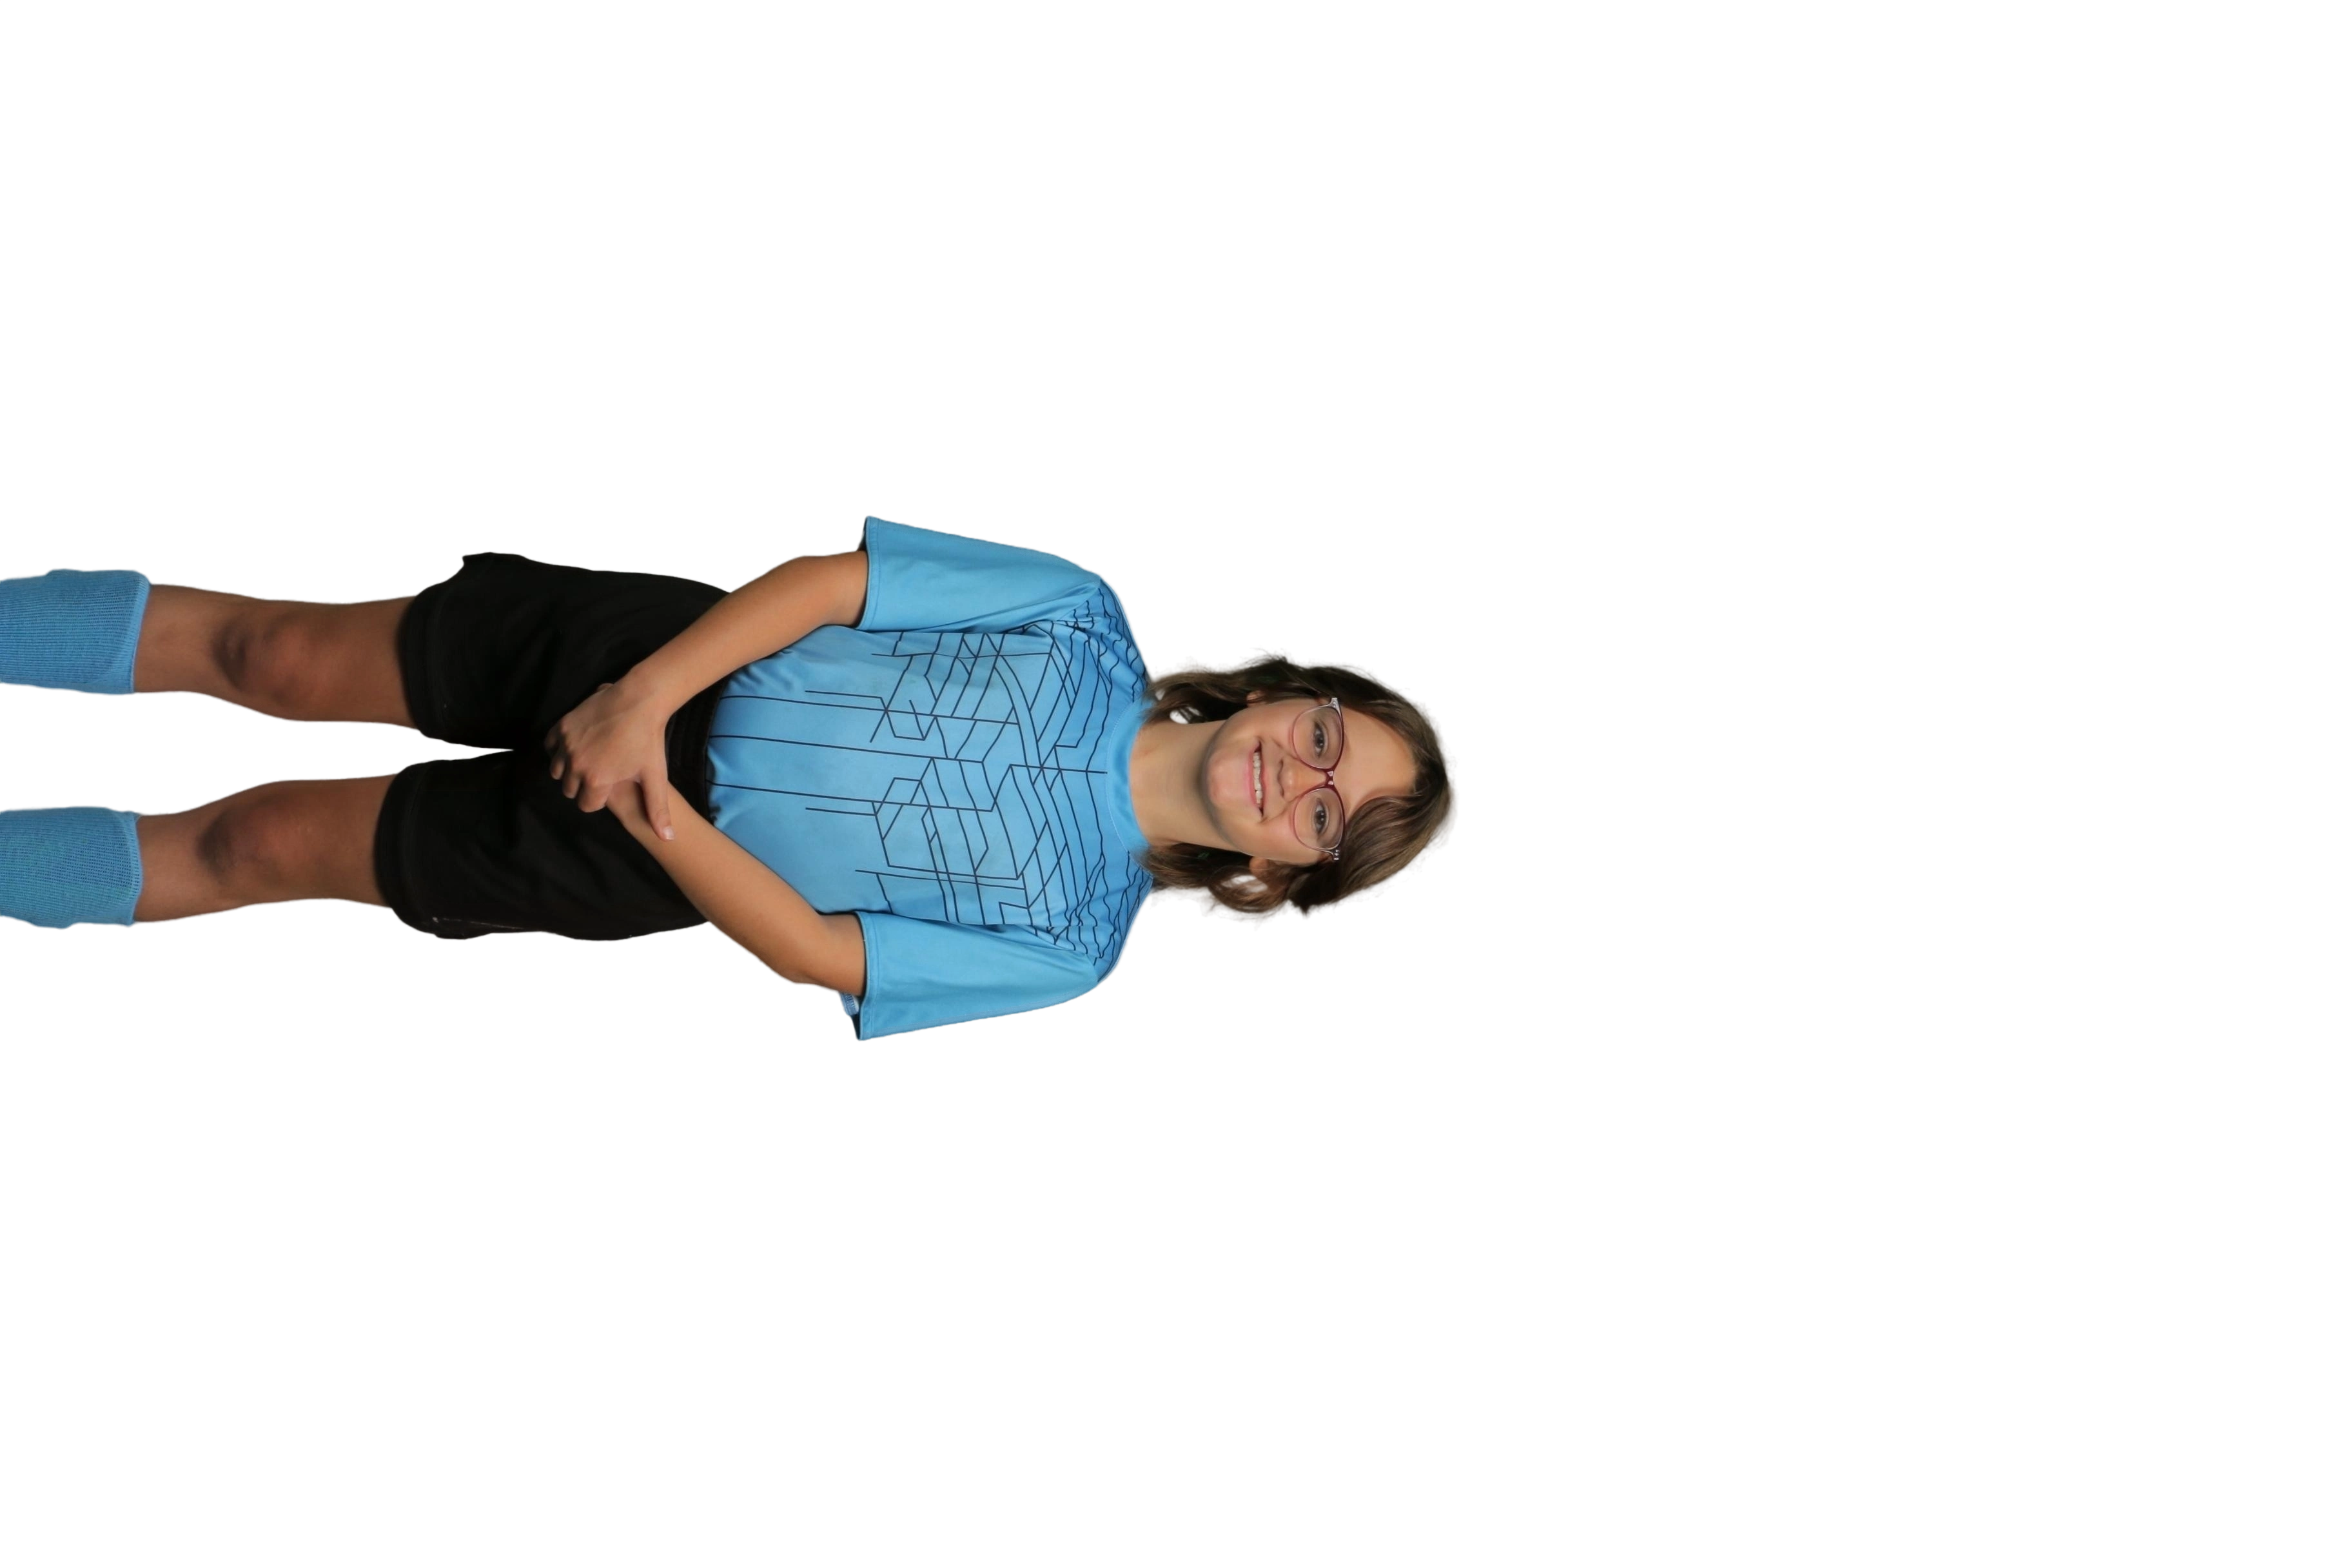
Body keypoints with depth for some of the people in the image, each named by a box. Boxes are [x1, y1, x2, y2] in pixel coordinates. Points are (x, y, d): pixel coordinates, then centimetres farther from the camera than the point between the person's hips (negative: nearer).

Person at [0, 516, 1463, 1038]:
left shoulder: (1066, 946, -11)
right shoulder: (1090, 624, -9)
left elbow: (814, 952, -13)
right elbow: (835, 577, -11)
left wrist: (652, 810, -23)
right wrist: (649, 696, -22)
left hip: (655, 865, -1)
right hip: (638, 651, 1)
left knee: (253, 845, -4)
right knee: (269, 654, -2)